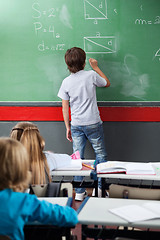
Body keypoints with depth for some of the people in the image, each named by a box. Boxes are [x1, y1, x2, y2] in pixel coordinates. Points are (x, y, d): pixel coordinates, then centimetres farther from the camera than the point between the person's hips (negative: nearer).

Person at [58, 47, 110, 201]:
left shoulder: (66, 82, -2)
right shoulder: (91, 75, -9)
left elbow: (65, 108, 1)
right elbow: (107, 83, 12)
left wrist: (68, 127, 11)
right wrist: (95, 67, 18)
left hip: (76, 125, 2)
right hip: (93, 124, -2)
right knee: (100, 155, 12)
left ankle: (79, 192, 14)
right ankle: (100, 187, 14)